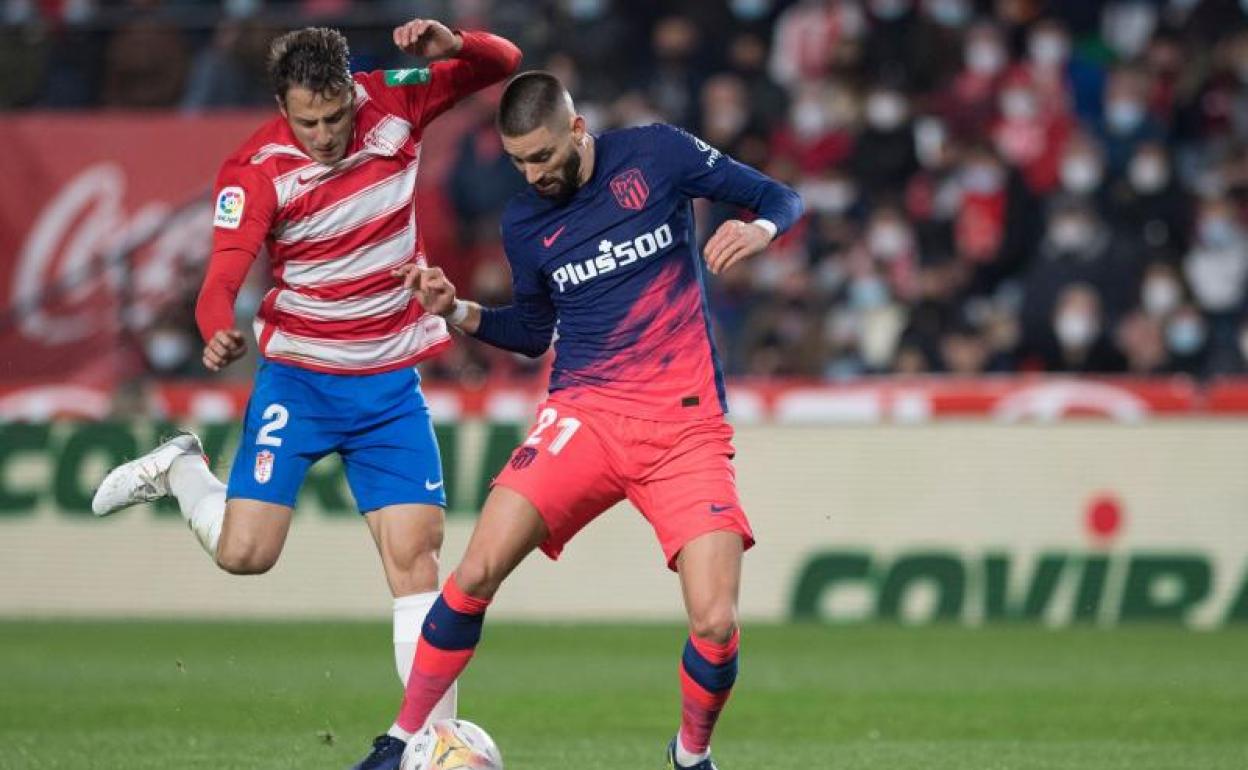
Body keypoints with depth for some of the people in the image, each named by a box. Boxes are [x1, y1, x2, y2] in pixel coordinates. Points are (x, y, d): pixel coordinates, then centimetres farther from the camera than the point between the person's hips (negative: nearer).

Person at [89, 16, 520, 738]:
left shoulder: (393, 103, -7)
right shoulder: (256, 169, -16)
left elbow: (504, 64, 0)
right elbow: (225, 272, -26)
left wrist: (454, 46, -23)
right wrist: (219, 332, -48)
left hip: (392, 381, 2)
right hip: (299, 374, -2)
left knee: (416, 554, -6)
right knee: (244, 553, -9)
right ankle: (181, 470, 23)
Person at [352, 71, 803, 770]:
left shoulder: (656, 155, -2)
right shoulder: (524, 222, 7)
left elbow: (779, 198, 5)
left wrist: (759, 231, -17)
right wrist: (457, 312, 4)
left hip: (687, 427, -2)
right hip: (585, 416, 2)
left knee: (716, 625, -14)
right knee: (478, 572, -17)